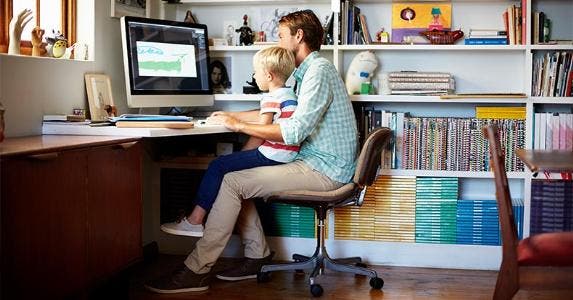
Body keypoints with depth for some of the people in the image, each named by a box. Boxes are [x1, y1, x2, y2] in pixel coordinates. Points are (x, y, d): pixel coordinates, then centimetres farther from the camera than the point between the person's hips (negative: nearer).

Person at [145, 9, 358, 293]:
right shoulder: (305, 72, 19)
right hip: (313, 161, 10)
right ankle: (257, 256, 9)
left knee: (233, 182, -15)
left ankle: (196, 270, -11)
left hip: (324, 170, -10)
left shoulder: (319, 70, -15)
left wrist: (240, 125, -17)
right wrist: (233, 116, 19)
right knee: (237, 176, 7)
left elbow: (294, 131, -25)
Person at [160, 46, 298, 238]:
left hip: (271, 155, -10)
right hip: (286, 156, 10)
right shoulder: (289, 95, 19)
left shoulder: (271, 98, -12)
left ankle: (194, 221, -5)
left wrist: (243, 154, -3)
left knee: (218, 166, -6)